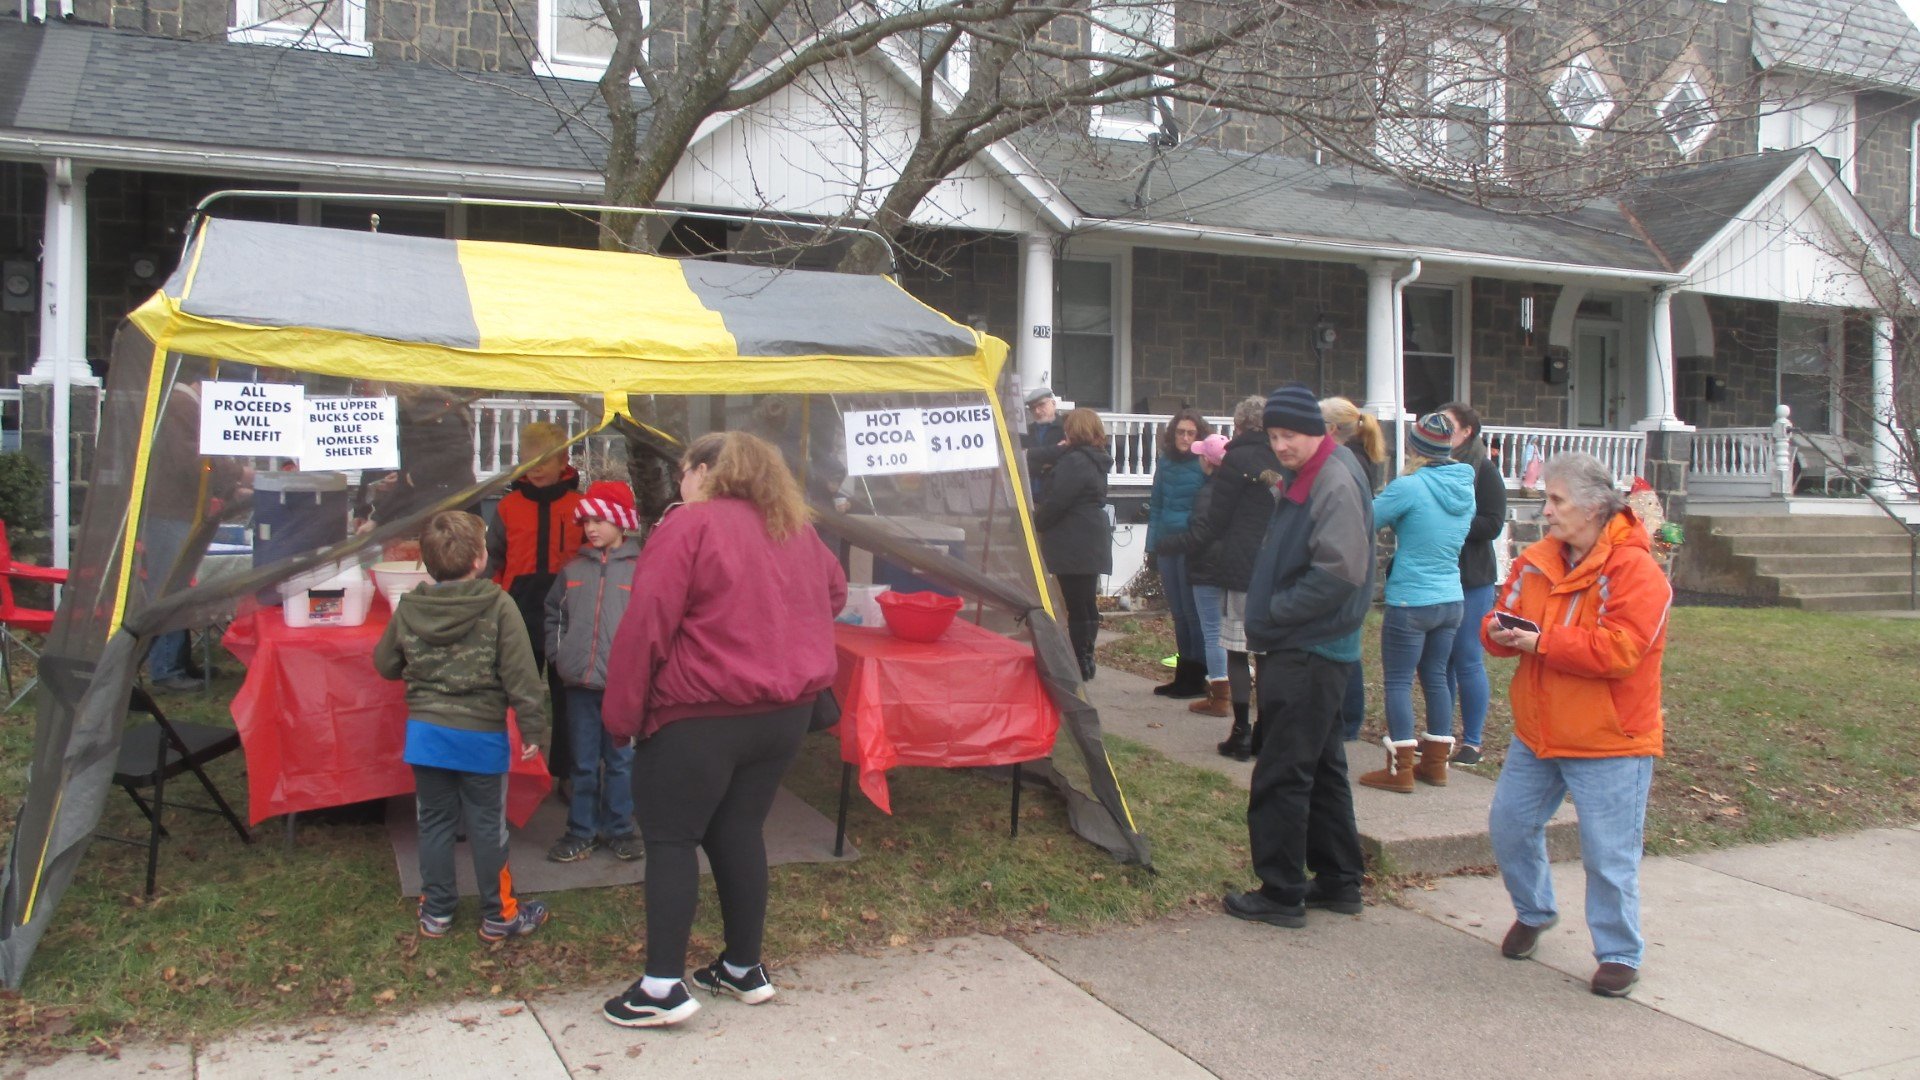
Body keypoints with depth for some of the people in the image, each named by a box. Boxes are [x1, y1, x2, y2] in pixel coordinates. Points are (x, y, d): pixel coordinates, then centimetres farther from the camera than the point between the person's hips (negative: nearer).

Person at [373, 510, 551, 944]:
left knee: (435, 823, 15)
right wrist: (531, 729, -8)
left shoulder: (407, 609, -3)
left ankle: (436, 912, 24)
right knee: (487, 826, 8)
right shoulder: (498, 607, -15)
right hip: (481, 737, -3)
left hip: (425, 733, 3)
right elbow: (521, 675, -15)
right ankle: (498, 914, 19)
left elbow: (385, 665, 10)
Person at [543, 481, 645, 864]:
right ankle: (581, 831, 21)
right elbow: (553, 613, 18)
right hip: (579, 682, 3)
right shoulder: (574, 568, 8)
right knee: (582, 763, 11)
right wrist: (557, 654, 8)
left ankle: (619, 829, 21)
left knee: (621, 761, 8)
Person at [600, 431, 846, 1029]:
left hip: (702, 715, -7)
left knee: (670, 837, 3)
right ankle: (744, 968, 23)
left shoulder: (688, 525, -11)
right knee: (739, 831, 16)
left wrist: (622, 712, -9)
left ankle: (664, 986, 3)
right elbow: (833, 591, 26)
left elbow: (646, 625, -15)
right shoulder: (795, 528, 10)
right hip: (786, 710, 7)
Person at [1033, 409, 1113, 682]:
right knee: (1087, 604, 14)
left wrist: (1036, 520, -1)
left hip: (1074, 545, -10)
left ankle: (1079, 662, -1)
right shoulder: (1097, 461, 14)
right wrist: (1042, 510, 17)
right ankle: (1086, 659, 21)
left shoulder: (1074, 462, -17)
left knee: (1077, 606, -5)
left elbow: (1057, 502, -19)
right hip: (1092, 544, 10)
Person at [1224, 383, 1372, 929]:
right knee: (1321, 766, 17)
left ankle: (1282, 893, 5)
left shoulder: (1336, 483, -17)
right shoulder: (1303, 478, 14)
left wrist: (1274, 614, -16)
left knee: (1281, 775, -4)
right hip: (1300, 647, 11)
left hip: (1308, 655, -11)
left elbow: (1340, 572, -25)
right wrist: (1269, 618, 9)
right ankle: (1339, 881, 28)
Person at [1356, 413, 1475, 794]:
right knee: (1435, 677, 15)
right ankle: (1436, 762, 22)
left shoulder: (1410, 487, -16)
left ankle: (1400, 770, 3)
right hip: (1450, 600, 7)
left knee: (1398, 681, 1)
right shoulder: (1466, 487, 6)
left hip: (1410, 602, -7)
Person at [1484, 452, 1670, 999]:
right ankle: (1533, 912, 38)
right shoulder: (1536, 561, 4)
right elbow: (1499, 617, 10)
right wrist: (1499, 633, -14)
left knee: (1607, 854, 1)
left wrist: (1542, 642, -23)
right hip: (1535, 733, 7)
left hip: (1609, 745, -7)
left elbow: (1619, 650, -27)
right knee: (1509, 826, 14)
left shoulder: (1635, 571, -18)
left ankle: (1619, 954, 19)